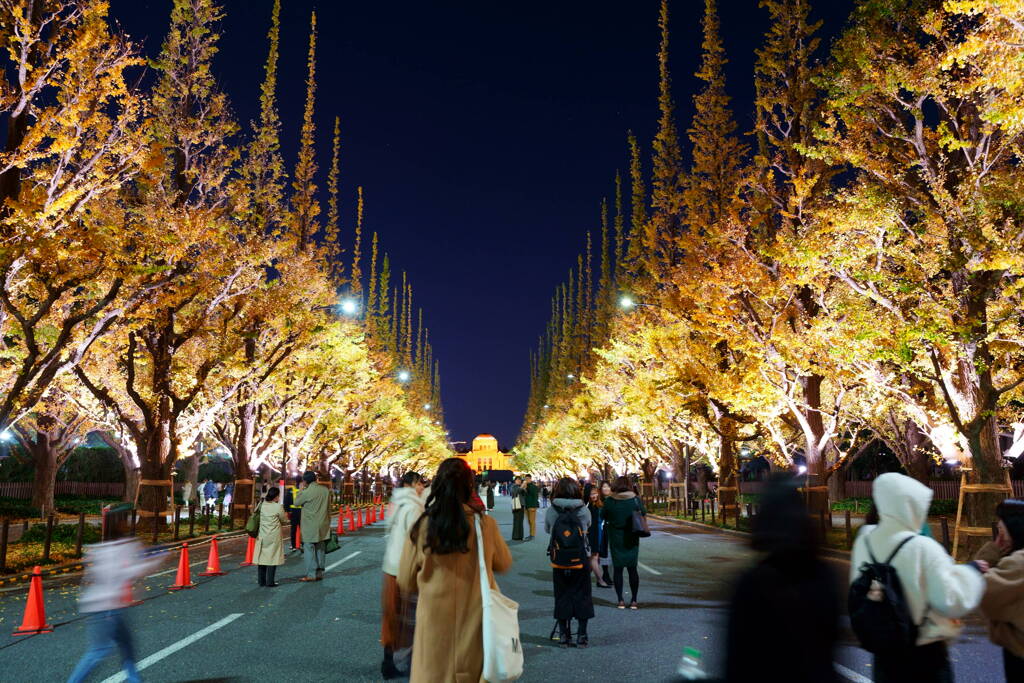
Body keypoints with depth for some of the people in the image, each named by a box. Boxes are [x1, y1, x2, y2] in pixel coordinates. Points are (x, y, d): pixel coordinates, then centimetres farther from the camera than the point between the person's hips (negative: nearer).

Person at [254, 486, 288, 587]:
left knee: (262, 557, 12)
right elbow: (284, 520, -2)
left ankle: (261, 580, 18)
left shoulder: (262, 505, -1)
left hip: (262, 536, 5)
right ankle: (270, 582, 2)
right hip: (273, 537, -5)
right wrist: (286, 516, 20)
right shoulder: (278, 507, -14)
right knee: (272, 558, 2)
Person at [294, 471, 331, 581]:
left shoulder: (307, 491, -17)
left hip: (310, 527, -6)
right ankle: (320, 573, 17)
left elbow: (297, 502, -2)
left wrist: (302, 488, 2)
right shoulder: (325, 490, 3)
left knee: (309, 549, 1)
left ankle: (311, 574, 0)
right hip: (323, 525, 6)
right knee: (321, 549, 12)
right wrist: (327, 522, 19)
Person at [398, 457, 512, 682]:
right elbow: (504, 564, 6)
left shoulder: (421, 527, -12)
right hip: (475, 622, 0)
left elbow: (406, 583, -1)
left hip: (435, 623, 0)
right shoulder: (485, 524, -12)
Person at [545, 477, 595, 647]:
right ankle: (582, 635, 15)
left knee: (561, 597, 11)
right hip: (581, 560, 0)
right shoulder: (584, 510, -9)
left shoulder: (551, 511, -10)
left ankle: (564, 635, 15)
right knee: (582, 596, 12)